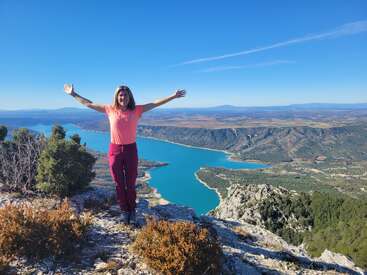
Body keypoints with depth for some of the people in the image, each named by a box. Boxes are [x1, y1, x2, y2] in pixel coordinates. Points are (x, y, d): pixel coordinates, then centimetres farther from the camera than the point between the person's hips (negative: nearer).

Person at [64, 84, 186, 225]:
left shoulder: (136, 110, -2)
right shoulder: (110, 110, 1)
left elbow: (155, 103, -3)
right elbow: (89, 104, 10)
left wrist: (173, 96, -7)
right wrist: (73, 94, 13)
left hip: (131, 149, -1)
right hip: (115, 150, 1)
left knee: (130, 184, 8)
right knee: (119, 184, 11)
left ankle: (132, 211, 27)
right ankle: (124, 211, 28)